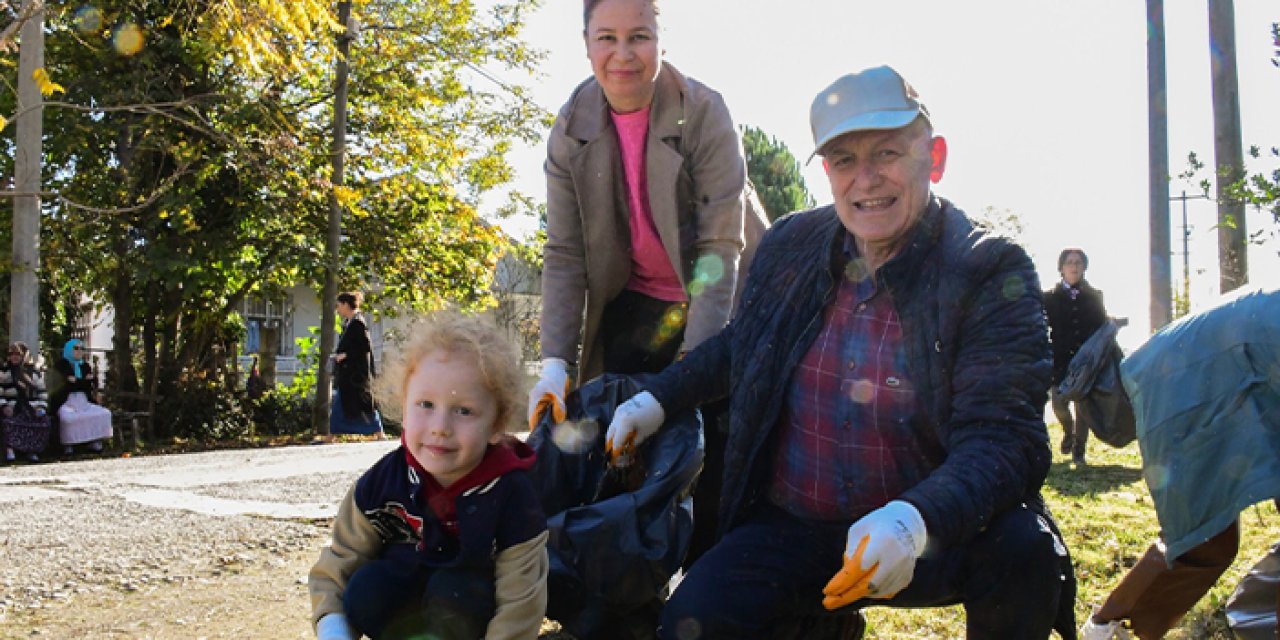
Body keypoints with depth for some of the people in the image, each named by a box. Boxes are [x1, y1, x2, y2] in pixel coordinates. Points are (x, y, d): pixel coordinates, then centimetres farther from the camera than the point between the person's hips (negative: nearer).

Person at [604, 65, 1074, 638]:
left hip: (935, 534, -2)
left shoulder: (992, 273, -11)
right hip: (790, 532, 3)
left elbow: (1003, 438, -22)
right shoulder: (787, 247, 3)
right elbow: (740, 347, 24)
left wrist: (914, 519, -39)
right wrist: (659, 397, 15)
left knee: (1024, 547, -32)